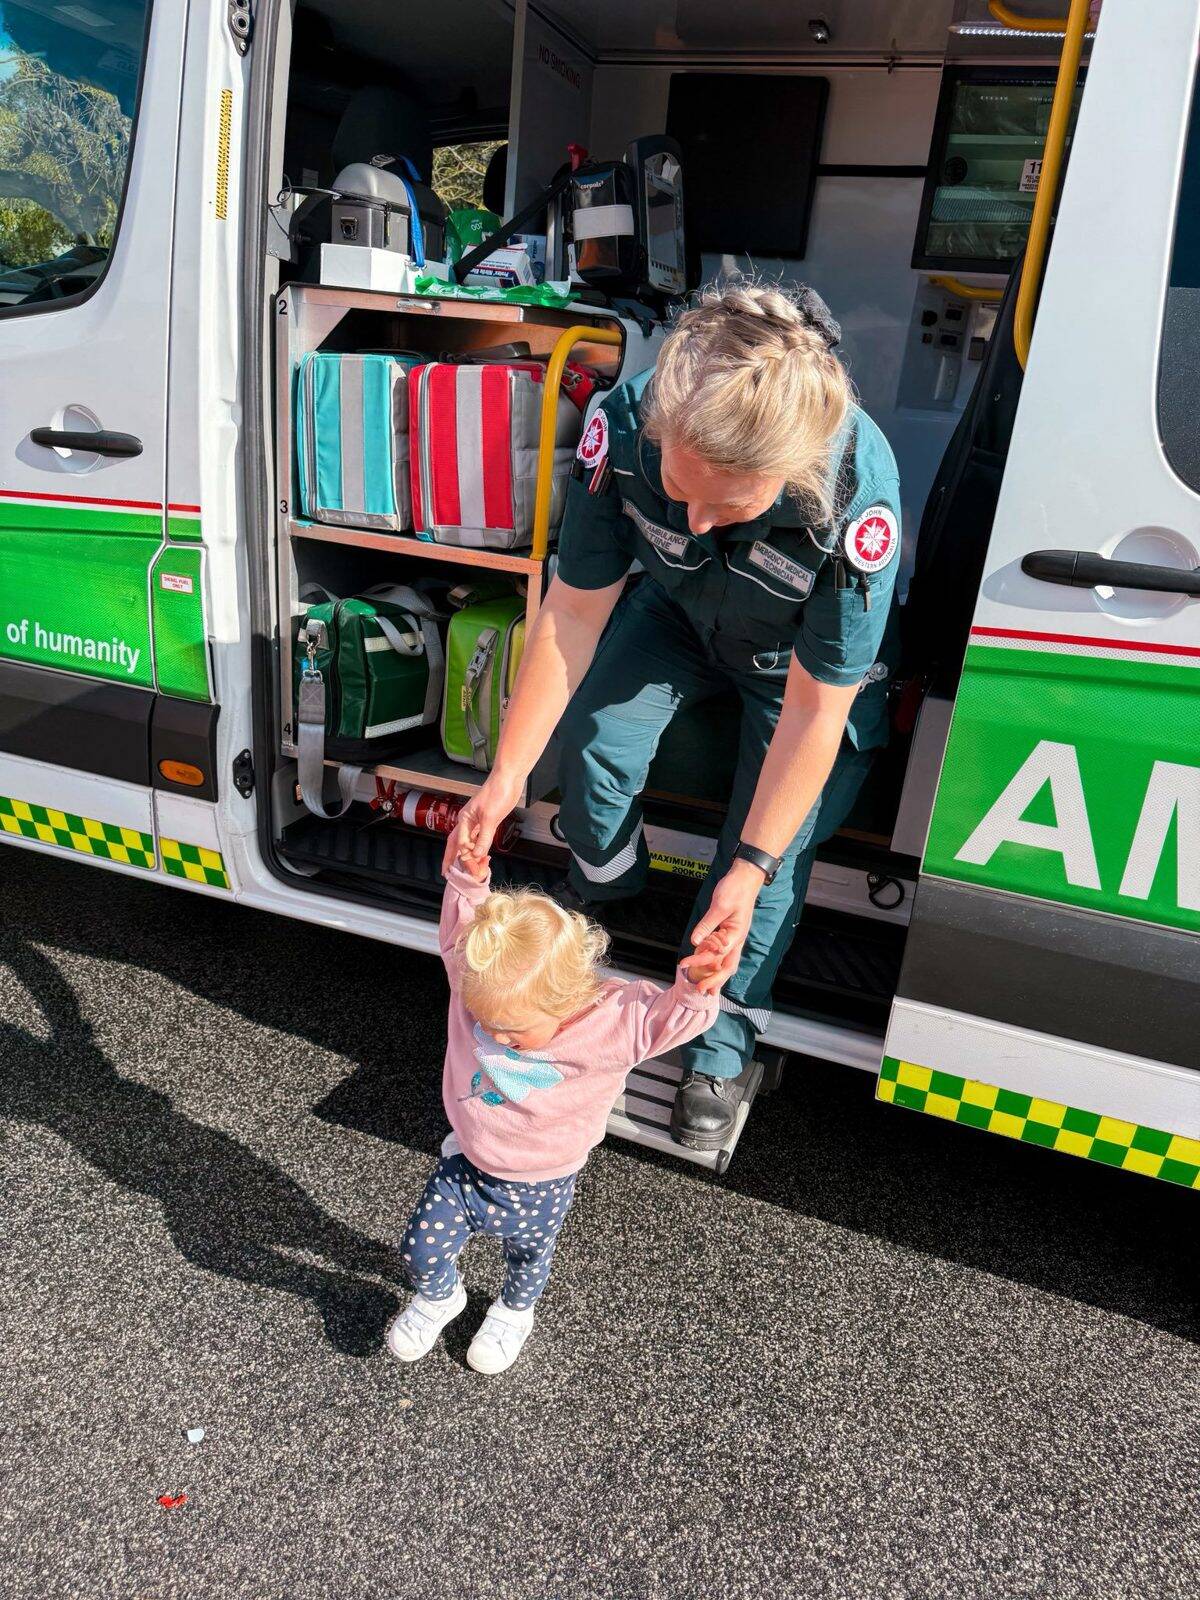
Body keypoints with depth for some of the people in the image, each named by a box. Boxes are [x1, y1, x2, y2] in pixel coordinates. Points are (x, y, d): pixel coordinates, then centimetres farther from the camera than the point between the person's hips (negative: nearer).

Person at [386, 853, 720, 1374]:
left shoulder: (611, 1022, -35)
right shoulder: (479, 980, -27)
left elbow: (671, 1016, -33)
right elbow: (459, 927, -19)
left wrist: (695, 987, -55)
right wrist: (469, 879, -37)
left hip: (538, 1188, -1)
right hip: (465, 1163, 2)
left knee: (529, 1258, 28)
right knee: (420, 1251, 13)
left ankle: (514, 1312, 64)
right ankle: (439, 1297, 50)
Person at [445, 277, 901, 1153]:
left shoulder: (859, 498, -41)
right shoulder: (624, 425, -34)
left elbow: (813, 710, -31)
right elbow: (575, 610, -22)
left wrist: (749, 869, -26)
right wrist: (506, 778, -20)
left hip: (810, 660, -2)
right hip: (679, 612, 3)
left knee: (774, 855, -10)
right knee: (598, 734, -21)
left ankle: (722, 1042, 15)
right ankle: (603, 883, 14)